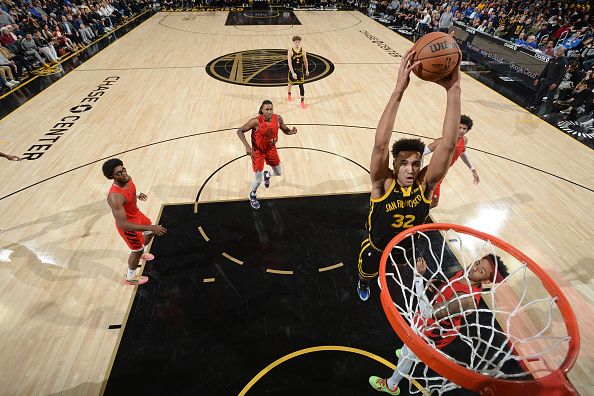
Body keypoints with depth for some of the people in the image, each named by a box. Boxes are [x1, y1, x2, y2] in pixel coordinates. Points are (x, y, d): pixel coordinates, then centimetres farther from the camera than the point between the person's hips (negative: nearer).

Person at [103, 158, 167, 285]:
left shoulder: (128, 178, -16)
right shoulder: (114, 197, -41)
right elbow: (123, 224, -40)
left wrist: (137, 195, 32)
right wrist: (151, 227, -42)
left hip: (137, 214, 8)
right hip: (128, 225, -8)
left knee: (151, 232, 30)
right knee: (137, 250, 12)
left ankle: (140, 253, 61)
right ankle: (130, 278, 39)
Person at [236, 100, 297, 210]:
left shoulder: (278, 118, -15)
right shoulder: (256, 122, -29)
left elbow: (285, 130, 2)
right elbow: (240, 131, -21)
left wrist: (291, 131, -22)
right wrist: (247, 146, -33)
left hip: (271, 149, 5)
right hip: (258, 151, -4)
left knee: (278, 173, 19)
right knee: (258, 180, 1)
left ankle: (267, 175, 56)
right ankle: (252, 195, 34)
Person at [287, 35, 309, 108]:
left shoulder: (303, 51, -6)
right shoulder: (290, 51, -15)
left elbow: (305, 61, 7)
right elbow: (289, 63, -19)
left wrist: (307, 70, 9)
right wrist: (293, 73, -27)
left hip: (300, 70, 1)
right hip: (292, 70, -1)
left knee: (301, 85, -7)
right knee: (291, 83, 18)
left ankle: (302, 101, -1)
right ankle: (289, 94, 51)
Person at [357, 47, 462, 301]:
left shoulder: (425, 185, -26)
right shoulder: (383, 184, -33)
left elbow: (448, 145, -39)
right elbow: (380, 145, -50)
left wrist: (453, 90, -47)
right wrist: (399, 90, -58)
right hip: (376, 248, -2)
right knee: (366, 273, 28)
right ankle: (363, 284, 66)